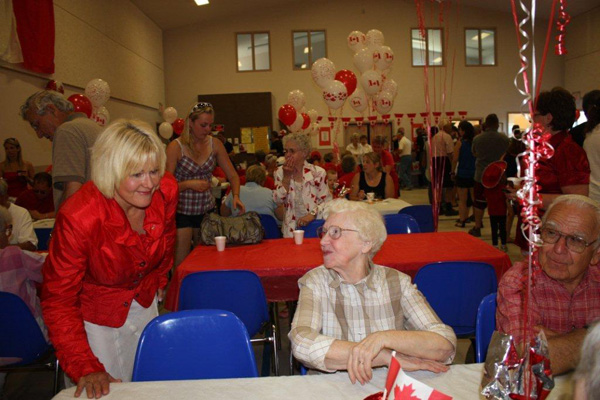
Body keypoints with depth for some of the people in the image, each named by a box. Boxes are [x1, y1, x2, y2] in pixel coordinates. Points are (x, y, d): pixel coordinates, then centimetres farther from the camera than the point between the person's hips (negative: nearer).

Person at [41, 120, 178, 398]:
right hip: (94, 316, -4)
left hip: (144, 304, 5)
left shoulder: (166, 191, -20)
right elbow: (58, 300, -25)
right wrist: (86, 368, -32)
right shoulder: (77, 218, -34)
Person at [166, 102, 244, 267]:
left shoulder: (215, 144, 0)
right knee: (181, 264, -2)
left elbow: (232, 175, 2)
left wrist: (236, 195, -14)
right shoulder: (176, 147, -12)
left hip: (207, 209, 4)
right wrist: (189, 184, -25)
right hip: (182, 211, -4)